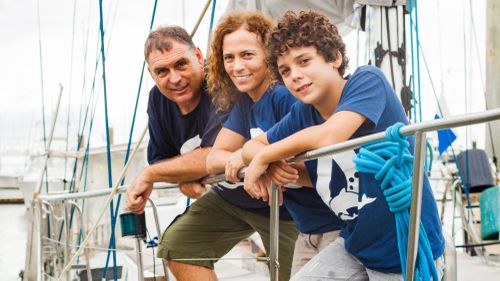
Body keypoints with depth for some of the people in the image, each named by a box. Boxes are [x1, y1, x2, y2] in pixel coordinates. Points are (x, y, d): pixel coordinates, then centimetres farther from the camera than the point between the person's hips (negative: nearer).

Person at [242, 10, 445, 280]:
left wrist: (263, 158, -16)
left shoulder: (368, 80, -17)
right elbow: (253, 146, 13)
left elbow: (329, 136, -31)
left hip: (409, 249, -5)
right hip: (355, 245, 6)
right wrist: (272, 164, -12)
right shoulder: (302, 114, 0)